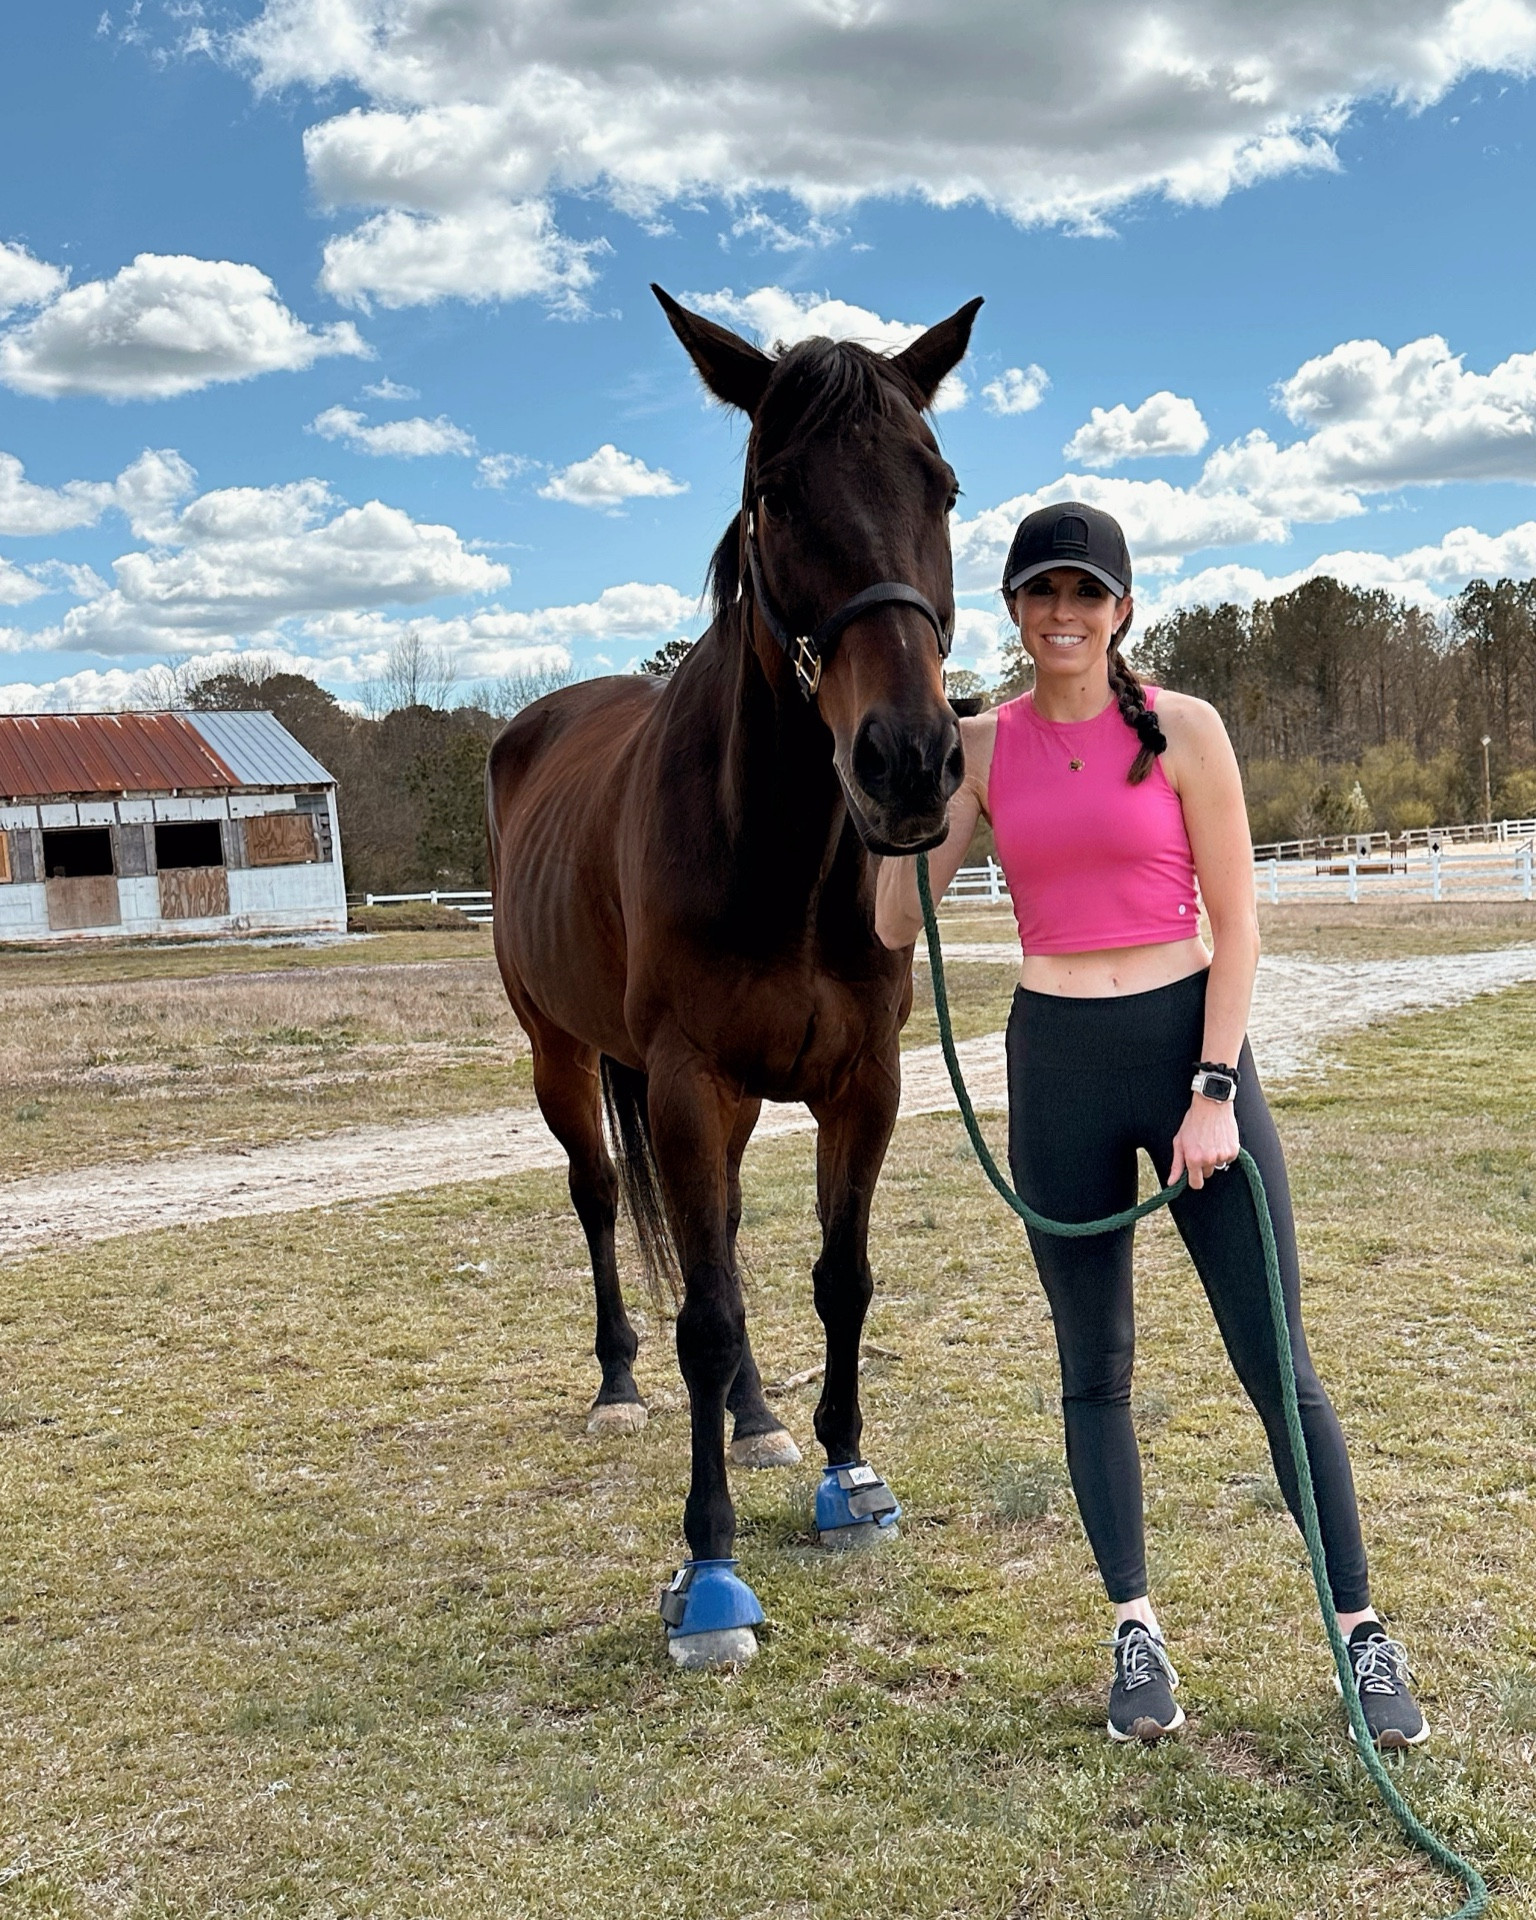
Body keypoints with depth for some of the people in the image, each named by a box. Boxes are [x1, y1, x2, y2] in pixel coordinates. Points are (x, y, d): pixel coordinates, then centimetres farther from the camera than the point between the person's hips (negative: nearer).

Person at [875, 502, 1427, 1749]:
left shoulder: (1184, 729, -3)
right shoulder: (981, 748, 4)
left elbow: (1236, 923, -4)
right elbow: (898, 924, 1)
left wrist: (1214, 1092, -11)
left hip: (1188, 1041, -2)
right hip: (1054, 1063, 3)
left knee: (1276, 1359, 1)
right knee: (1094, 1367, 11)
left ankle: (1363, 1632, 15)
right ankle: (1136, 1631, 26)